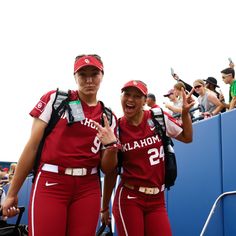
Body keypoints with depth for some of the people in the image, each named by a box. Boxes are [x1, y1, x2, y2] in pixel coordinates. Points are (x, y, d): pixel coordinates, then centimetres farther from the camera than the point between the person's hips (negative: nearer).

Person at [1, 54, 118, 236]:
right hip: (50, 184, -3)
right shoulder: (54, 99, 2)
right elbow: (33, 146, 1)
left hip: (88, 190, 3)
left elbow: (106, 168, 10)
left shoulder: (109, 118, 10)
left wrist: (111, 146, -10)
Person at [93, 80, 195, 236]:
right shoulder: (116, 129, -3)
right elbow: (111, 172, 4)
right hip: (129, 198, -2)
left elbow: (187, 137, 14)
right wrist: (105, 207, 8)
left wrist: (185, 112, 0)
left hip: (157, 200, 2)